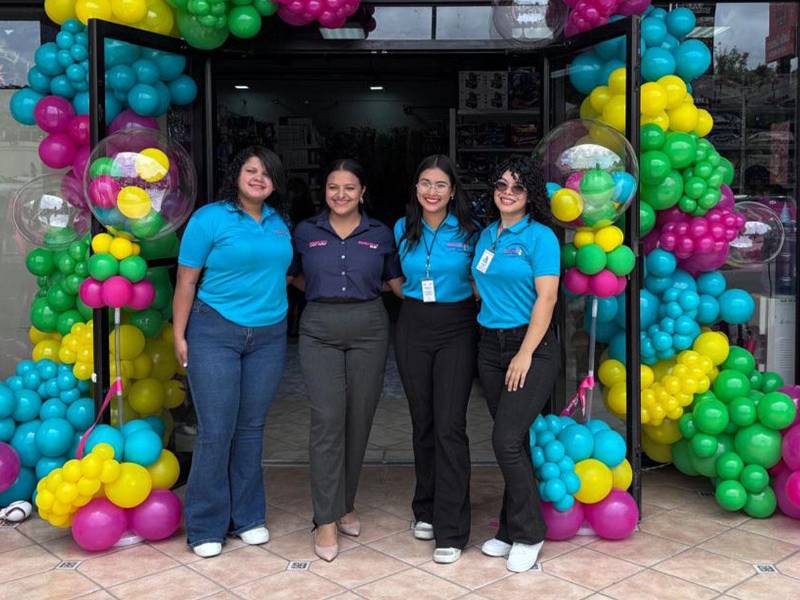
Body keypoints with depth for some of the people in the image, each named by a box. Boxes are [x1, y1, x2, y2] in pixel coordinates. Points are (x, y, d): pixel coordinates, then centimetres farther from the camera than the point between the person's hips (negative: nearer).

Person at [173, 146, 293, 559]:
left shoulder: (279, 222, 10)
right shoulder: (209, 218, -4)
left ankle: (247, 517, 24)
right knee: (216, 431, -2)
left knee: (251, 428, 11)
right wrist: (179, 336, -6)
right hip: (215, 332, -4)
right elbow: (186, 282, -4)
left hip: (269, 336, 4)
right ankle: (206, 527, 13)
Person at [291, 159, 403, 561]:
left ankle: (345, 505, 24)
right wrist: (325, 293, 4)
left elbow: (397, 281, 11)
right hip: (319, 331, -1)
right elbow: (297, 277, 17)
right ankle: (326, 519, -2)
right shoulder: (305, 232, 6)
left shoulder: (380, 234, 7)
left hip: (368, 329, 1)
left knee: (359, 419, 6)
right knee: (327, 419, -9)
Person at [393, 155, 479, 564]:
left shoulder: (468, 231, -4)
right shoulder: (402, 230, 5)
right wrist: (418, 299, 10)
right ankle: (426, 510, 27)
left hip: (456, 329, -3)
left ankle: (451, 531, -1)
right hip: (413, 327, 3)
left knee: (450, 426, -8)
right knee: (422, 423, 11)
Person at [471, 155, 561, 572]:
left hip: (531, 346, -6)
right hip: (490, 346, 6)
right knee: (512, 441, 11)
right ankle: (511, 530, 22)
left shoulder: (540, 237, -7)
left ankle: (528, 534, 6)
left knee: (507, 439, -11)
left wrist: (525, 354, -17)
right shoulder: (486, 236, 12)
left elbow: (546, 297, -13)